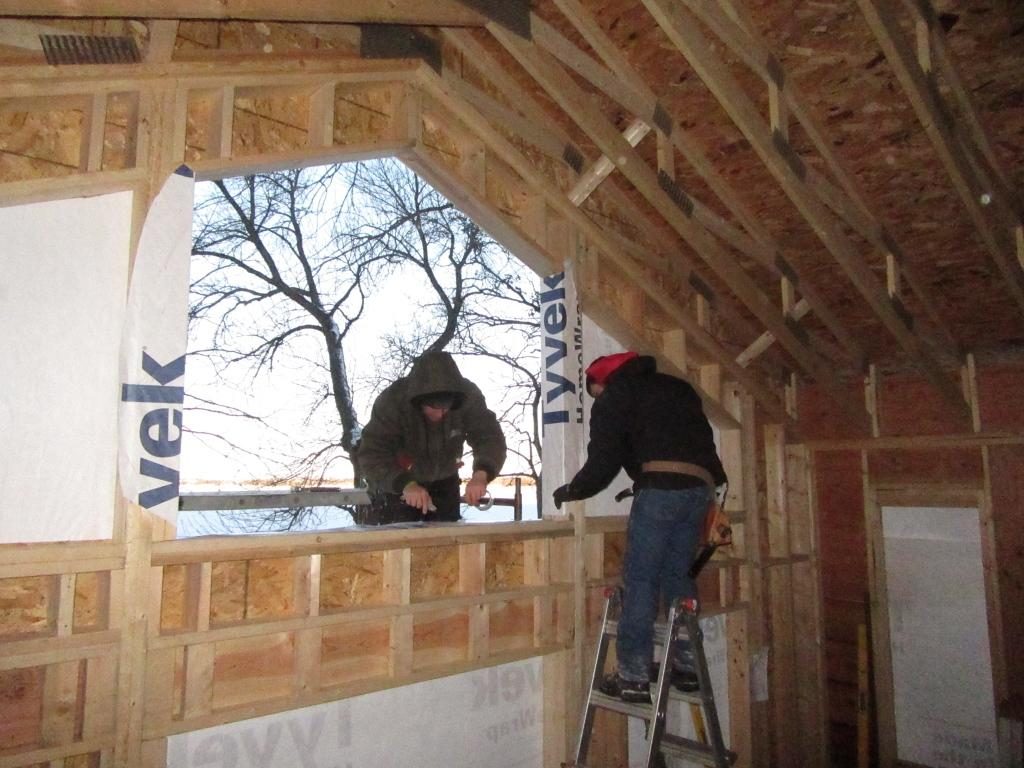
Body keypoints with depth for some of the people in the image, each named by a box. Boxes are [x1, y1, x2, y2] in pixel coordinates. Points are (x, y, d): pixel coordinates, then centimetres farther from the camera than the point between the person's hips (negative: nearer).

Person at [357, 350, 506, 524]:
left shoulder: (468, 397, -24)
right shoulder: (392, 401, -32)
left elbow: (491, 438, -25)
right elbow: (371, 454, -34)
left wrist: (481, 474, -46)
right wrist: (405, 484, -50)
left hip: (443, 482, 3)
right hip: (395, 482, -3)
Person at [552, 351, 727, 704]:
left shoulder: (613, 398, 9)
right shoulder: (676, 387, 28)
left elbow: (603, 462, 3)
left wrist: (569, 491, 17)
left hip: (661, 486, -7)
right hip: (699, 486, 7)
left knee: (640, 580, -2)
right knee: (677, 574, 16)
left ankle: (633, 677, 0)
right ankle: (687, 665, 20)